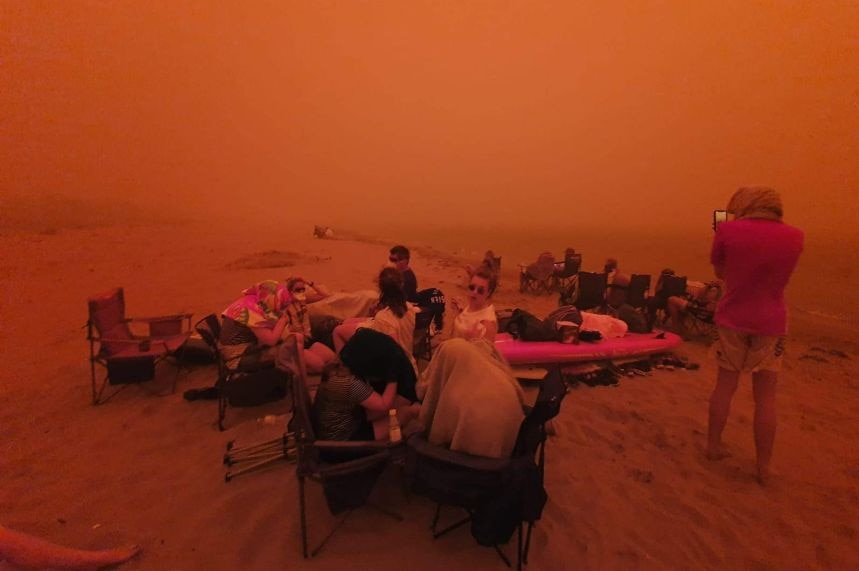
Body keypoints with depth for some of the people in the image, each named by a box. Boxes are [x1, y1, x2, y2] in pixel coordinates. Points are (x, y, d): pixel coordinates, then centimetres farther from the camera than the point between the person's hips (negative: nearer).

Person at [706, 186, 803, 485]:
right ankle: (763, 466, 15)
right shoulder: (795, 236, -1)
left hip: (732, 319, -1)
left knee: (725, 385, 13)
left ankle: (713, 445, 25)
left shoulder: (728, 230, -9)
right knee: (765, 396, 7)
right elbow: (774, 271, 14)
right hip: (771, 323, 1)